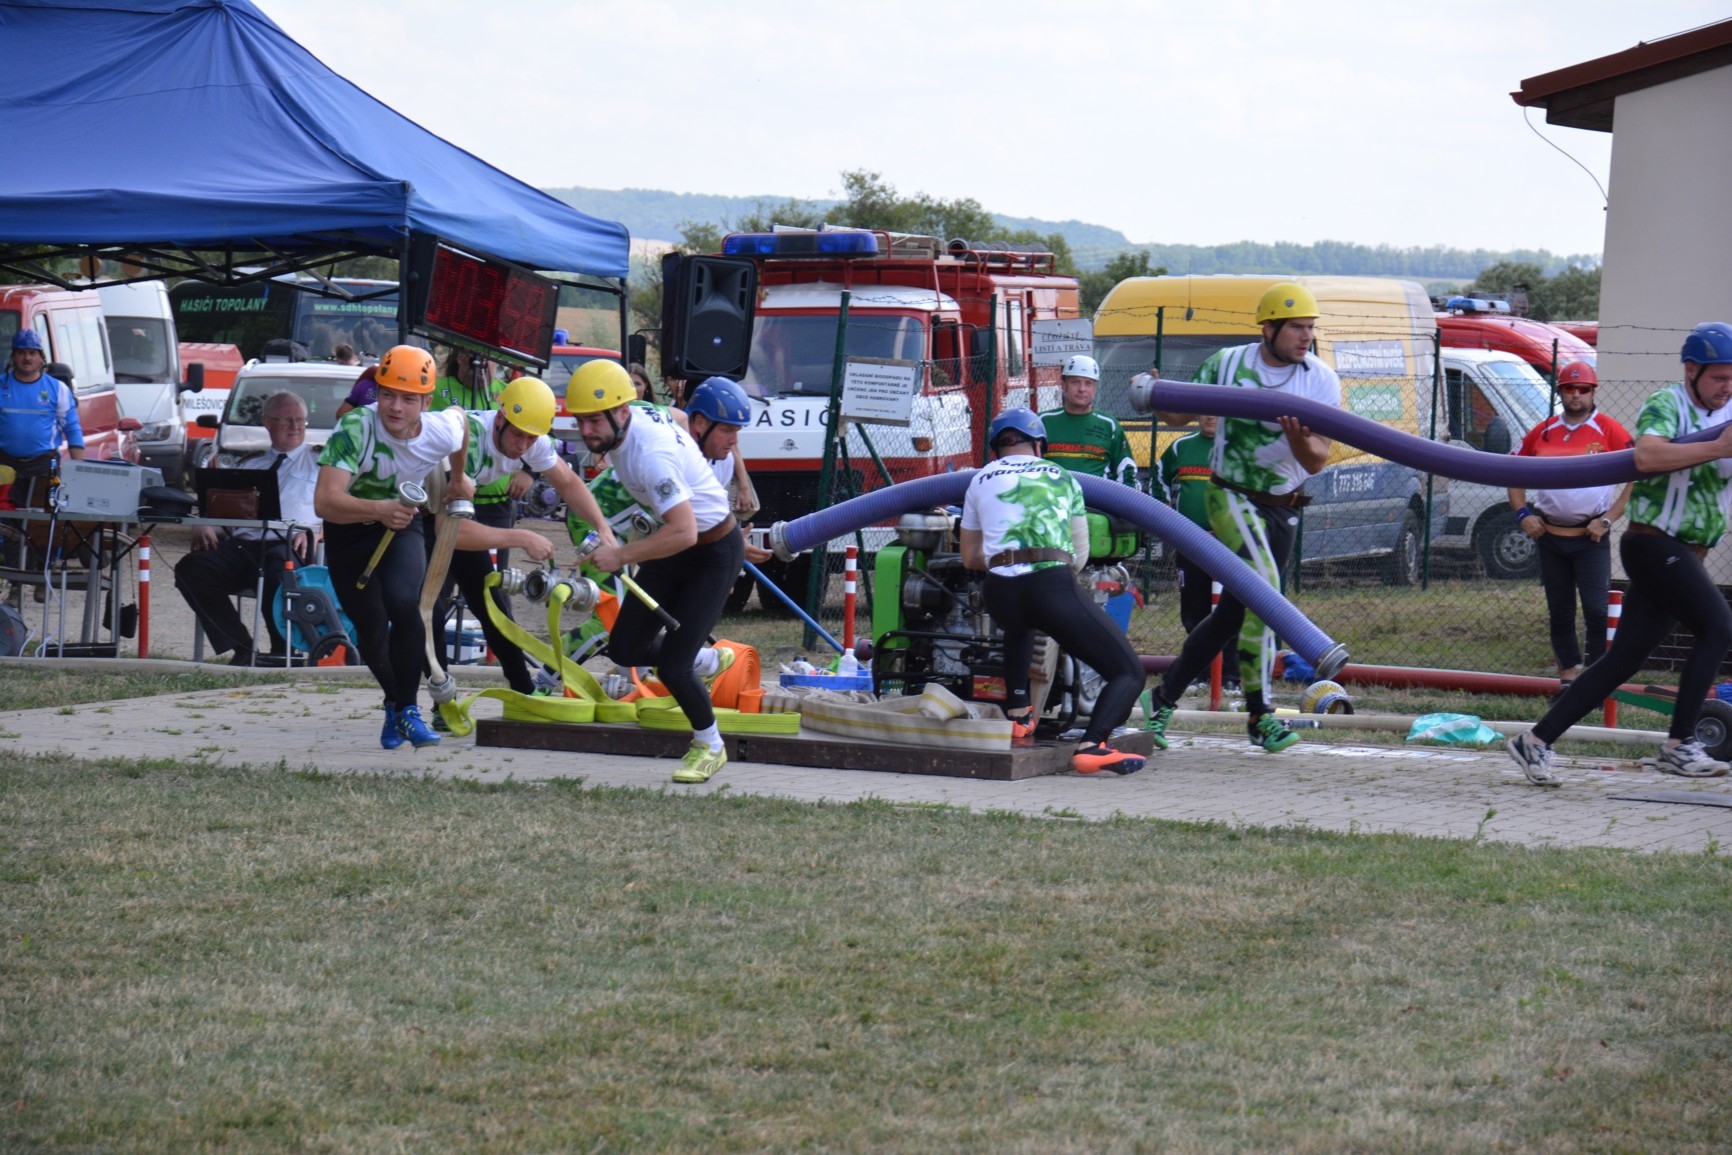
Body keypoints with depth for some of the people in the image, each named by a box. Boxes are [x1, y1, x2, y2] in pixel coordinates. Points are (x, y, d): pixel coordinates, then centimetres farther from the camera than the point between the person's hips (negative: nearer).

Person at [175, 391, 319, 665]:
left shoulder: (319, 463, 16)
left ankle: (282, 651, -18)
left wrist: (312, 531, -16)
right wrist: (203, 524, 0)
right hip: (241, 542, 5)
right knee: (191, 568, -24)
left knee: (276, 571, -41)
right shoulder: (250, 465, 30)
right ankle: (241, 647, -18)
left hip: (288, 545, -4)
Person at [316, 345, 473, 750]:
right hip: (349, 532, -1)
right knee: (371, 631, 1)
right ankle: (394, 700, 32)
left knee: (404, 605, -26)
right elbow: (324, 501, -42)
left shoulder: (444, 430, -22)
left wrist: (458, 479, 21)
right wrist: (379, 509, -58)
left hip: (402, 525, 1)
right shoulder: (355, 429, -34)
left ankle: (406, 710, -11)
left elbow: (461, 416, 7)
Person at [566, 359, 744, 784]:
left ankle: (709, 747, 13)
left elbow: (684, 533, -40)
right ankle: (705, 661, 33)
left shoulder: (651, 453, -34)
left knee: (671, 666, -12)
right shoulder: (637, 415, -8)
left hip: (713, 553, -9)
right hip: (675, 545, 9)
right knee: (624, 648, 5)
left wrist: (621, 556, -35)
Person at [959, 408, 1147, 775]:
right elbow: (1081, 556, 24)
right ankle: (1091, 745, -22)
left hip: (1000, 594, 3)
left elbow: (970, 558, 33)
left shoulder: (980, 481, 24)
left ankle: (1017, 713, 33)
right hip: (1054, 588, -3)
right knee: (1128, 672, 2)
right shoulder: (1063, 478, 22)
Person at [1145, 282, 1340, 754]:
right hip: (1231, 497, -3)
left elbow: (1318, 461, -11)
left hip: (1282, 510, 3)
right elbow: (1181, 413, 6)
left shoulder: (1322, 381, -4)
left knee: (1232, 613, 7)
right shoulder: (1227, 365, -5)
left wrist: (1301, 441, -33)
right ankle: (1260, 716, -22)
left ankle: (1165, 697, 25)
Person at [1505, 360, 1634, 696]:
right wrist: (1522, 513, 4)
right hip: (1550, 537, 4)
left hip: (1591, 538, -4)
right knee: (1559, 612, 11)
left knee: (1596, 610, -11)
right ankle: (1568, 674, 20)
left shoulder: (1609, 430, -5)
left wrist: (1609, 518, -12)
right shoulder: (1543, 432, 7)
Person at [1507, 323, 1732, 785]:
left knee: (1624, 659, 4)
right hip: (1654, 542, -8)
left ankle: (1536, 741, 6)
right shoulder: (1666, 405, -9)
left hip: (1683, 556, 8)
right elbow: (1647, 455, -28)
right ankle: (1678, 745, -16)